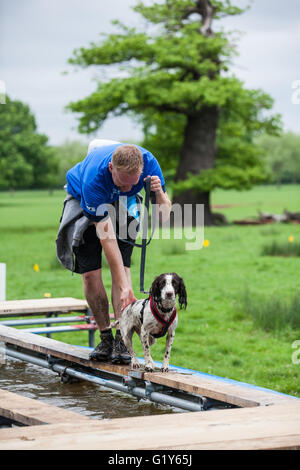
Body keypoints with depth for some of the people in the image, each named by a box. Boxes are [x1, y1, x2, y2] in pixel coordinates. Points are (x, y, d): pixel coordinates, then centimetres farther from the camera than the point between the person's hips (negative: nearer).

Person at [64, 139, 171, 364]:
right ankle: (106, 338, 4)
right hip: (82, 201, -2)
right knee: (90, 273, -11)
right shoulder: (94, 177, -42)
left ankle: (121, 341, -16)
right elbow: (106, 238, -40)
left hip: (122, 203, 2)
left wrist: (159, 193, -45)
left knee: (122, 265, -15)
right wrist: (124, 287, -42)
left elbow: (164, 215, -22)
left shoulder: (149, 162, -32)